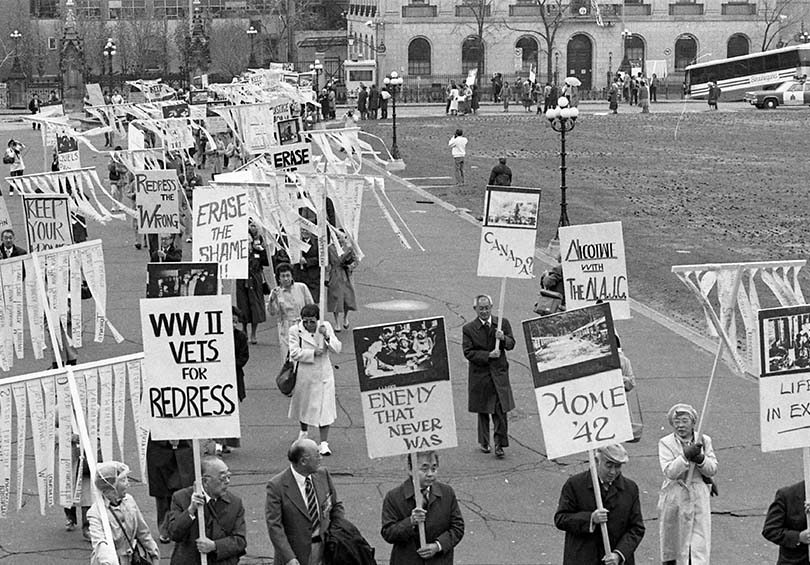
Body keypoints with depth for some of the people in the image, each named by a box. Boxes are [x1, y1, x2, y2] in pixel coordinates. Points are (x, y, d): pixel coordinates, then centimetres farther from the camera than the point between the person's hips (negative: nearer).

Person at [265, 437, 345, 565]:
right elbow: (274, 526, -17)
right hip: (297, 553, -4)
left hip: (325, 548, 4)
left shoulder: (323, 475, 1)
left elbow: (336, 506, 13)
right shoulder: (276, 486, -15)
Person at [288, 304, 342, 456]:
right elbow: (294, 353, -14)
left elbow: (337, 349, -6)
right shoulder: (295, 330, -7)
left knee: (324, 408, -4)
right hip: (304, 376, 0)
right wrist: (313, 353, -19)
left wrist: (327, 336, -22)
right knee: (303, 405, 17)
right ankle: (303, 432, 44)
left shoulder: (326, 327, -2)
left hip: (323, 375, 0)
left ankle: (324, 443, 1)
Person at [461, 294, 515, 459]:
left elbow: (511, 345, 2)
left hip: (499, 373, 1)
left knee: (501, 411, -5)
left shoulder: (503, 323, 2)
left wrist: (503, 338, -20)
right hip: (480, 374, -1)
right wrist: (488, 355, -19)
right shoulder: (468, 329, -4)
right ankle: (484, 442, 25)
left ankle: (499, 444, 3)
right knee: (483, 411, 11)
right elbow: (468, 353, -9)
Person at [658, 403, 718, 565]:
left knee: (700, 544, -5)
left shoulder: (704, 441, 4)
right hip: (674, 500, -1)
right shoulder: (665, 443, -3)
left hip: (699, 498, 1)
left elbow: (713, 470, 1)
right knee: (671, 544, 13)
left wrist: (700, 458, -17)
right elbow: (669, 471, -15)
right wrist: (686, 455, -25)